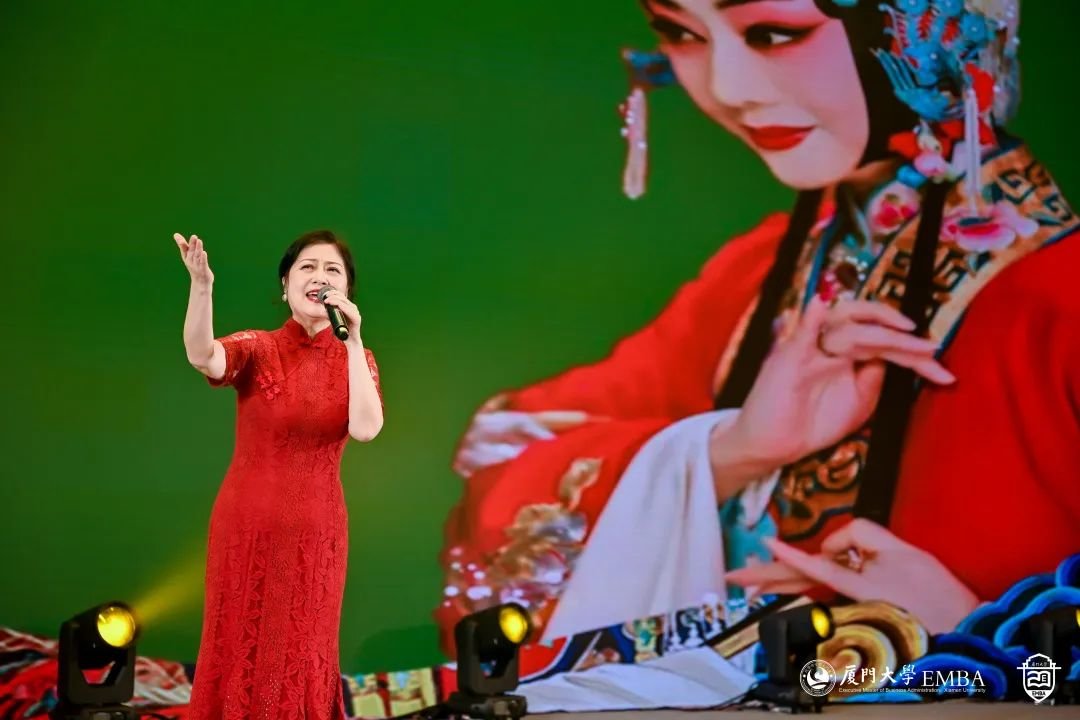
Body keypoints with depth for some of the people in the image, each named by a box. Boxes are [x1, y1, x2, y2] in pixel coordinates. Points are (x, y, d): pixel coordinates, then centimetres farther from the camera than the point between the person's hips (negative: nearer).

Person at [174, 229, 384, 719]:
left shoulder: (357, 358, 0)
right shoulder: (256, 348, -7)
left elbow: (365, 429, -18)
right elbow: (202, 358, -30)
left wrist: (353, 341, -21)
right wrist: (202, 284, -46)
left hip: (316, 532, 2)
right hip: (246, 525, -1)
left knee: (302, 656, 11)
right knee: (238, 649, 8)